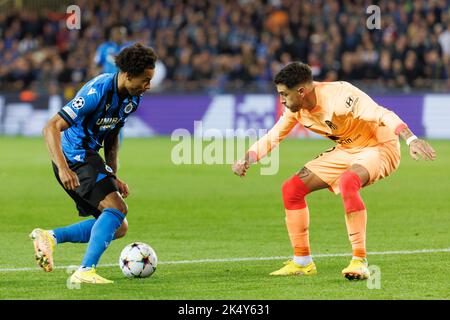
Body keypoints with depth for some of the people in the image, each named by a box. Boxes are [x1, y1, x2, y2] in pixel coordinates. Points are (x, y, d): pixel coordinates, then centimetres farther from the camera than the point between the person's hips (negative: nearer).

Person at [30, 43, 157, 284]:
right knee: (117, 208, -24)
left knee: (117, 228, 5)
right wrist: (63, 168, -36)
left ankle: (49, 237, 5)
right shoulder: (97, 92, -24)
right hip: (75, 158, -9)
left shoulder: (132, 98, 3)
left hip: (88, 157, 9)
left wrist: (113, 177, 10)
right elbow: (51, 128, -26)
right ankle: (85, 272, -26)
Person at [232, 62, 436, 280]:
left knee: (347, 181, -39)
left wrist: (411, 139, -51)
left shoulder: (338, 96, -29)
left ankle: (359, 262, -34)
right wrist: (246, 160, -10)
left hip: (379, 148, -8)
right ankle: (302, 262, 12)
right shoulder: (296, 109, -4)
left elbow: (382, 115, -37)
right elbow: (272, 138, 8)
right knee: (291, 188, 0)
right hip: (345, 151, 9)